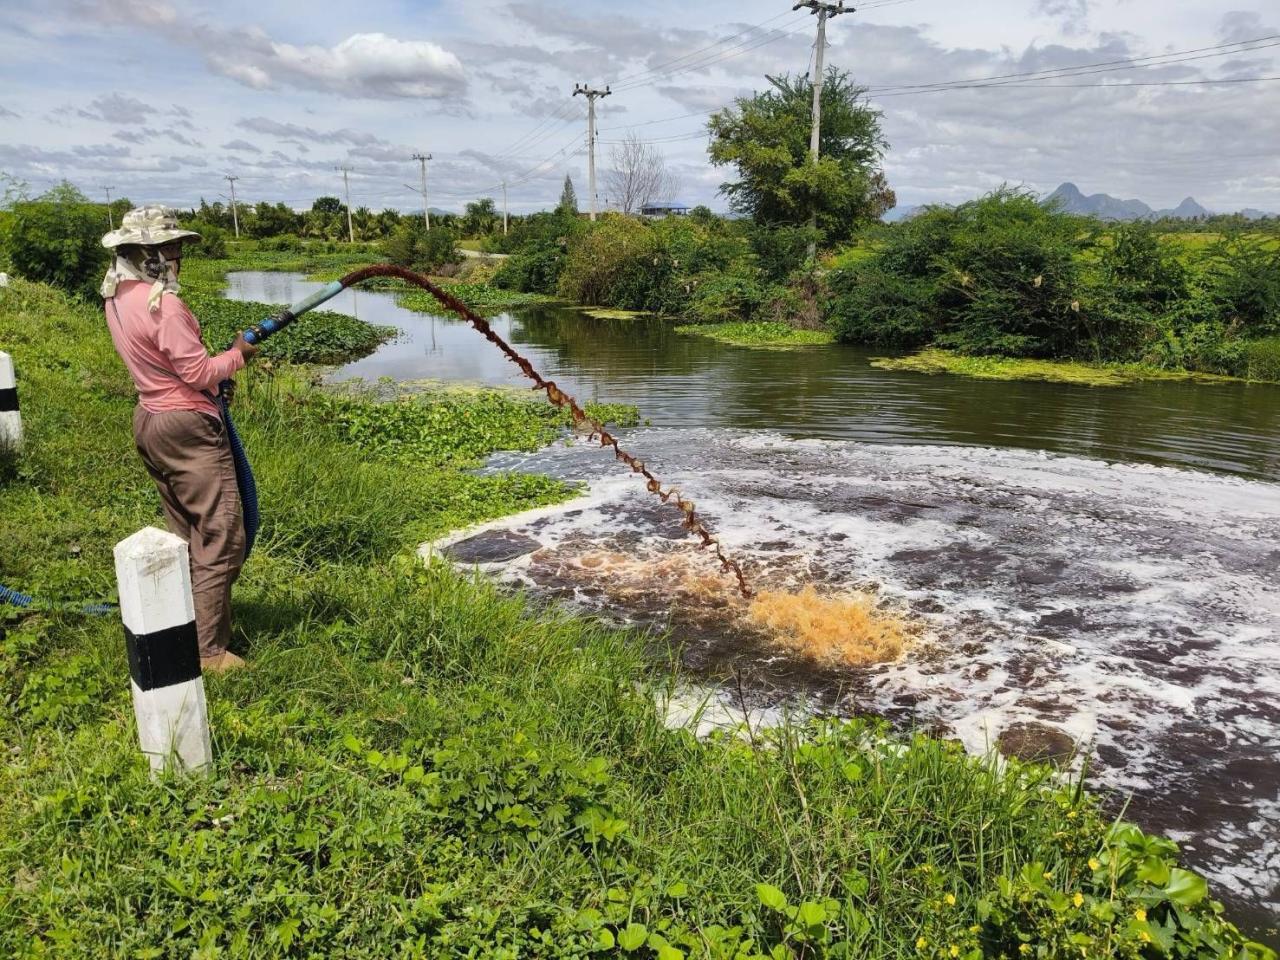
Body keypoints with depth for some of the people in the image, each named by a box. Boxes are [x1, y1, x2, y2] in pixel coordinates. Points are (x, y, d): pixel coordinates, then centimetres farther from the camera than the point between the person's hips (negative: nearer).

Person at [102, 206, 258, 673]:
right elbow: (199, 373, -19)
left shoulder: (115, 297, 8)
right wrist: (236, 355, -3)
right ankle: (207, 650, -2)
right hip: (187, 429, -10)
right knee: (220, 538, -5)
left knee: (187, 535, 19)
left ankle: (191, 624, 30)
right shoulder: (162, 304, -21)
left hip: (149, 421, 10)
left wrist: (212, 378, 7)